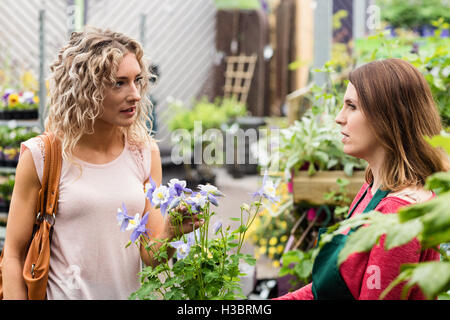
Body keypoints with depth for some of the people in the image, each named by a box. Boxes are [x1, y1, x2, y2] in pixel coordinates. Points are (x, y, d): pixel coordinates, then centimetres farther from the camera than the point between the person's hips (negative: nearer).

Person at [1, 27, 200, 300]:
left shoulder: (145, 153, -2)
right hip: (64, 293, -2)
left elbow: (150, 257, -2)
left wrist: (170, 232, -20)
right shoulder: (42, 157, -11)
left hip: (130, 292, 3)